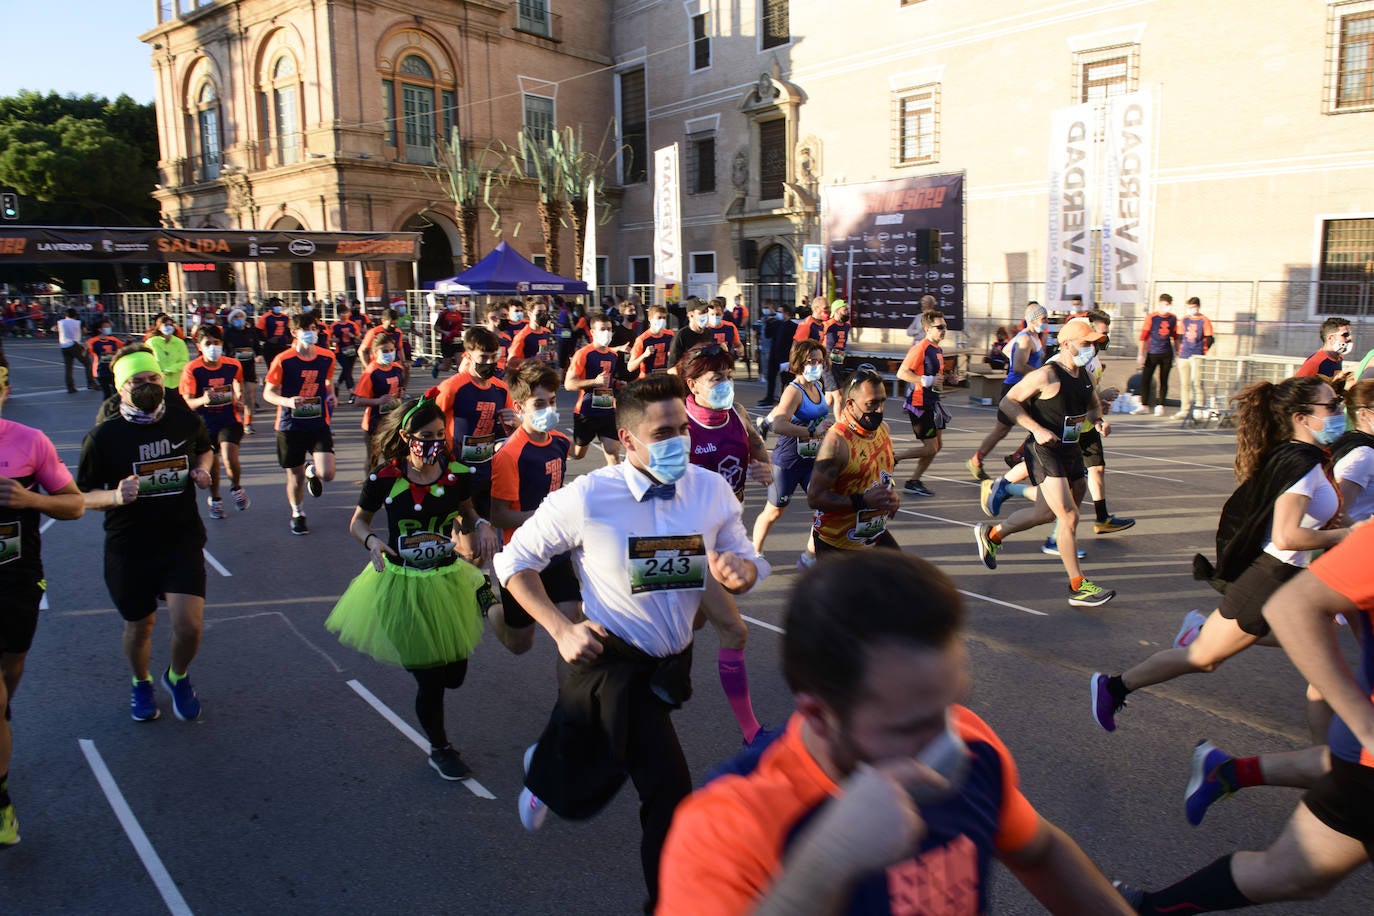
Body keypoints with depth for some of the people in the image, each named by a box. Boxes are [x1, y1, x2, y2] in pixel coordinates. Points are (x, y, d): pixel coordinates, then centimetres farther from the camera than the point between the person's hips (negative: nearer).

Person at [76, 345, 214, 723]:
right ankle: (141, 684, 46)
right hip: (129, 548, -1)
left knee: (189, 625, -11)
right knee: (139, 625, 15)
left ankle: (177, 677, 23)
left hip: (182, 540, 1)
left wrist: (203, 469, -2)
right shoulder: (103, 436, -10)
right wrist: (115, 496, -25)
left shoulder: (186, 421, -3)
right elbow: (83, 495, -4)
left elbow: (205, 449, 20)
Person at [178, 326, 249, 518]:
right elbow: (188, 401, -15)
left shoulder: (233, 365, -6)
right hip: (205, 423, 0)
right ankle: (214, 499, 36)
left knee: (230, 459, -20)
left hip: (230, 419, 0)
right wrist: (202, 400, -35)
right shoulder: (192, 369, -13)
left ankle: (236, 488, 11)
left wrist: (239, 400, 4)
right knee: (211, 464, 11)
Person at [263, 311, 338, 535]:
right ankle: (297, 514, 36)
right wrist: (287, 401, -23)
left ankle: (311, 470, 25)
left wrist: (331, 396, 0)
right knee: (295, 478, 7)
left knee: (327, 474, -13)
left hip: (319, 425, 2)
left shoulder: (327, 358, -1)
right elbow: (268, 393, -4)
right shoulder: (283, 360, -10)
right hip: (290, 427, -2)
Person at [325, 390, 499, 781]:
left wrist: (481, 525, -13)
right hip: (401, 585, -3)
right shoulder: (385, 478, -15)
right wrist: (371, 541, -21)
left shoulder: (456, 474, -8)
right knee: (429, 680, 6)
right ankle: (439, 749, 35)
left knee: (454, 674, 9)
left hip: (447, 581, 3)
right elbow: (358, 522, 0)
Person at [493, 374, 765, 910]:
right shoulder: (587, 498, -19)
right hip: (612, 660, -5)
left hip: (669, 664, 5)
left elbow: (746, 562, 3)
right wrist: (561, 630, -19)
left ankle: (545, 770, 59)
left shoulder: (712, 490, -9)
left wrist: (739, 572, -22)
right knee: (671, 796, -6)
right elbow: (515, 561, -8)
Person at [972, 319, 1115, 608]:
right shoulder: (1047, 376, -15)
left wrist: (1097, 419, 3)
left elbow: (1094, 405, 26)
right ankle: (1078, 588, -2)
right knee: (1069, 517, -11)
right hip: (1045, 453, -9)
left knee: (1046, 512, 19)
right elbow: (1008, 402, -13)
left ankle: (991, 534, 41)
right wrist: (1037, 429, -22)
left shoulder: (1085, 376, 9)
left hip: (1071, 452, 9)